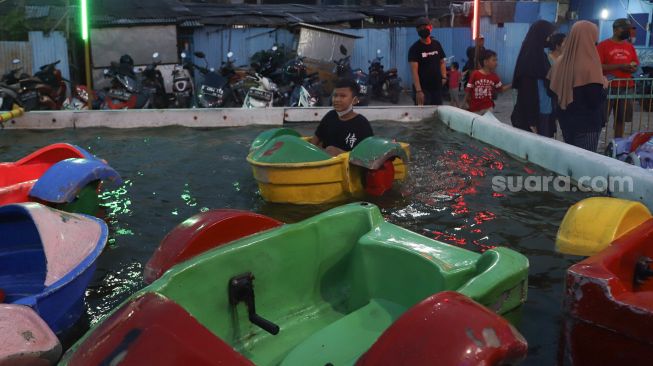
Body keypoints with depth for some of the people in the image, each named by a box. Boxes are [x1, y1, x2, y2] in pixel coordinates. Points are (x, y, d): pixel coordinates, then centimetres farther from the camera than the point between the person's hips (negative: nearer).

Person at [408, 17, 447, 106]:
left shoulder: (437, 45, 10)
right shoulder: (415, 48, -7)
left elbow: (442, 62, 21)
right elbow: (414, 71, -15)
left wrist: (444, 77, 1)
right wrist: (418, 90, -26)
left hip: (437, 87, 6)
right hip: (423, 88, -5)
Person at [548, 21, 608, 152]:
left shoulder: (561, 62, 0)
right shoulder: (589, 67, -20)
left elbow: (552, 91, 8)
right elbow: (595, 101, -19)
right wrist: (603, 84, -3)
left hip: (565, 119, 7)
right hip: (587, 123, -7)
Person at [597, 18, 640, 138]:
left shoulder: (630, 46, 14)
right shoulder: (603, 45, -4)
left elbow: (636, 65, 20)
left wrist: (632, 68, -5)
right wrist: (620, 66, -16)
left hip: (626, 87, 6)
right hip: (608, 87, -6)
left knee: (621, 119, 9)